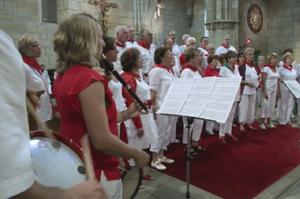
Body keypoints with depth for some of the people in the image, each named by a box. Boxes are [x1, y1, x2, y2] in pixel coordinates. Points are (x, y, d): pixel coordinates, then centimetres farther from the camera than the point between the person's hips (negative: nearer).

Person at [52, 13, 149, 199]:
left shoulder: (63, 76, 3)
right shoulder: (89, 79, -24)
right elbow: (102, 140, -26)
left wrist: (125, 114, 10)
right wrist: (137, 155, -12)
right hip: (97, 173, -8)